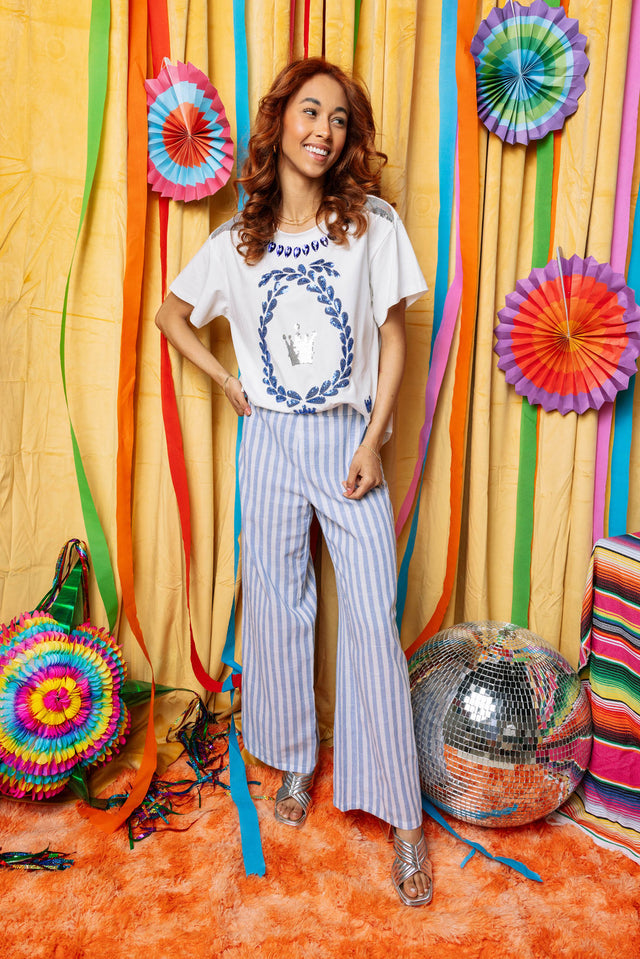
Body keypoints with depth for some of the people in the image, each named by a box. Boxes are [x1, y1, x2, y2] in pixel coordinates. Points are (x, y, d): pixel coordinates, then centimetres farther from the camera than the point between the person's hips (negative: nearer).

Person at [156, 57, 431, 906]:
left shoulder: (374, 226, 0)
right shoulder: (237, 240, 5)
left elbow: (393, 337, 0)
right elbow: (171, 317, 17)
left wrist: (373, 440, -8)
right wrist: (229, 383, 5)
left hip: (351, 438, -2)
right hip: (271, 441, 2)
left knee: (373, 617, -4)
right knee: (277, 604, 10)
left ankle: (402, 816, 10)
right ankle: (296, 760, 33)